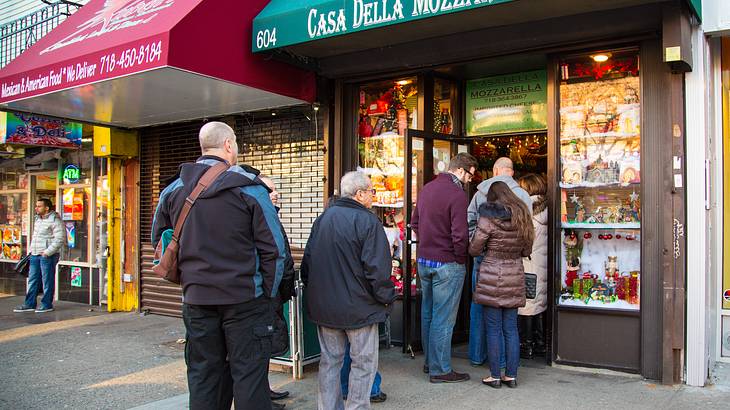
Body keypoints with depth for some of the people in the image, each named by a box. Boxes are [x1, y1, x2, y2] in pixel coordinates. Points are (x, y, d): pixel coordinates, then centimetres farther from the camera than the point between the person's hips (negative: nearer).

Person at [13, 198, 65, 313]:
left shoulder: (55, 220, -12)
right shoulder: (37, 219, 16)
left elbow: (60, 239, -18)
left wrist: (47, 252, -20)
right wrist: (32, 250, 17)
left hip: (48, 256, -8)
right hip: (35, 255, 8)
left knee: (47, 281, -1)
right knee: (33, 280, 11)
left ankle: (47, 305, 8)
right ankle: (30, 304, 18)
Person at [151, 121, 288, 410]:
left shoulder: (173, 191, 5)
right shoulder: (248, 188, -9)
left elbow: (158, 240, 14)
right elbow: (273, 248, -10)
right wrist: (269, 296, -1)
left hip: (196, 298, 4)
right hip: (244, 298, -4)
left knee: (203, 374, 15)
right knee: (249, 374, 5)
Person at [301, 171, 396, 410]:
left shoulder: (323, 218, 6)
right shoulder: (367, 221, -15)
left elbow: (308, 259, 12)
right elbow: (377, 267, -19)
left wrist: (314, 293, 21)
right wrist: (387, 298, -5)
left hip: (324, 306, 6)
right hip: (358, 307, -6)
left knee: (329, 360, 16)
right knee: (364, 363, 7)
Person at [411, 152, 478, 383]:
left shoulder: (427, 188, 9)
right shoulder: (457, 194, -18)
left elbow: (414, 222, 16)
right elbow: (460, 235, -23)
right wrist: (461, 258, -8)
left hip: (424, 261, 8)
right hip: (447, 264, -8)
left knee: (428, 313, 18)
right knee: (443, 318, 1)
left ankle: (430, 361, 31)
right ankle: (440, 370, 10)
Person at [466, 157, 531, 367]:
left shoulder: (480, 193, 5)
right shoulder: (521, 195, -5)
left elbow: (468, 223, 4)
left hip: (482, 256, 3)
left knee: (478, 303, 13)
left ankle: (476, 355, 21)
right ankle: (501, 357, 13)